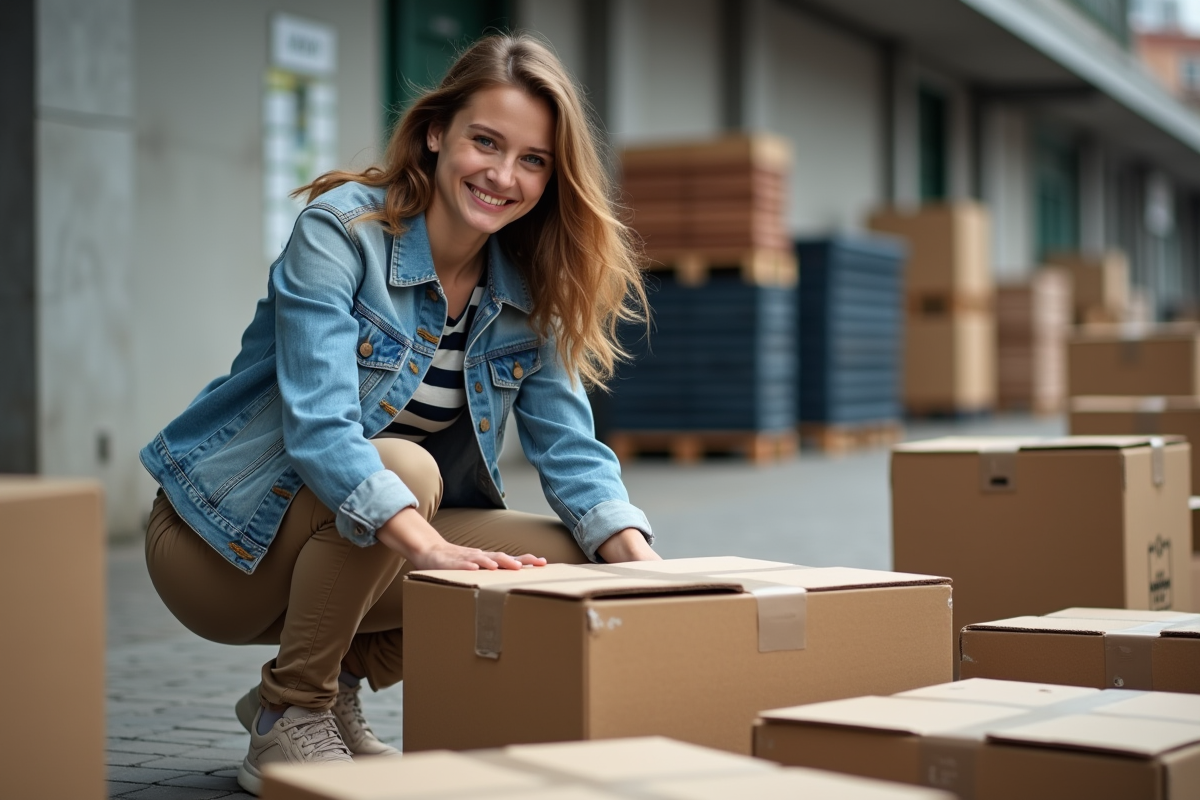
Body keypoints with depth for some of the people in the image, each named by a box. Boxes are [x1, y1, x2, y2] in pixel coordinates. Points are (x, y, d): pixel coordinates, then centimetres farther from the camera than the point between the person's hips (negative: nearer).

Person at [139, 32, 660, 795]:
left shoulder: (530, 292, -1)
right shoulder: (339, 230, -20)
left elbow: (570, 448, -5)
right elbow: (318, 425, -31)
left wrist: (645, 566, -22)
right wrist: (433, 548, -44)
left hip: (370, 550, 6)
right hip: (227, 539, -6)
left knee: (565, 555, -12)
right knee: (405, 465, -33)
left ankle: (338, 685, 6)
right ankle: (287, 722, -13)